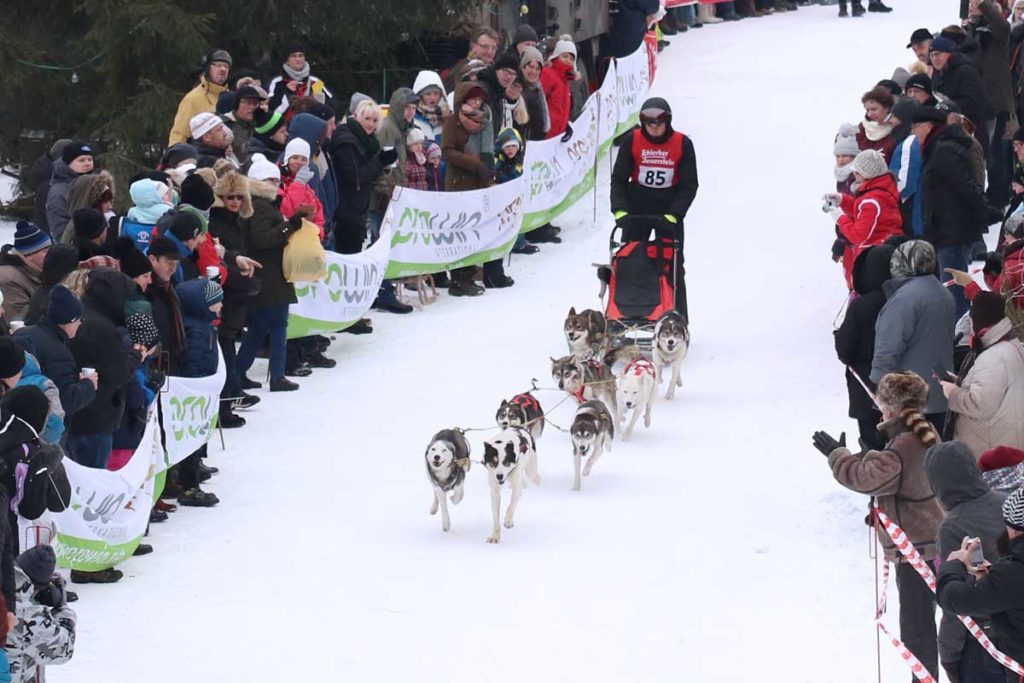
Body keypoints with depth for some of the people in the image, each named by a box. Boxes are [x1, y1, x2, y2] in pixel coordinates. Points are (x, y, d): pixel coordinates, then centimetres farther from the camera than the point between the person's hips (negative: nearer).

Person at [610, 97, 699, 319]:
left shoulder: (682, 144, -8)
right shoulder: (632, 141, -7)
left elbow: (689, 186, -6)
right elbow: (619, 179, -5)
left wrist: (673, 215, -17)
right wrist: (620, 210, -18)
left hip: (670, 212, -1)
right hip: (636, 210, 1)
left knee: (673, 267, 2)